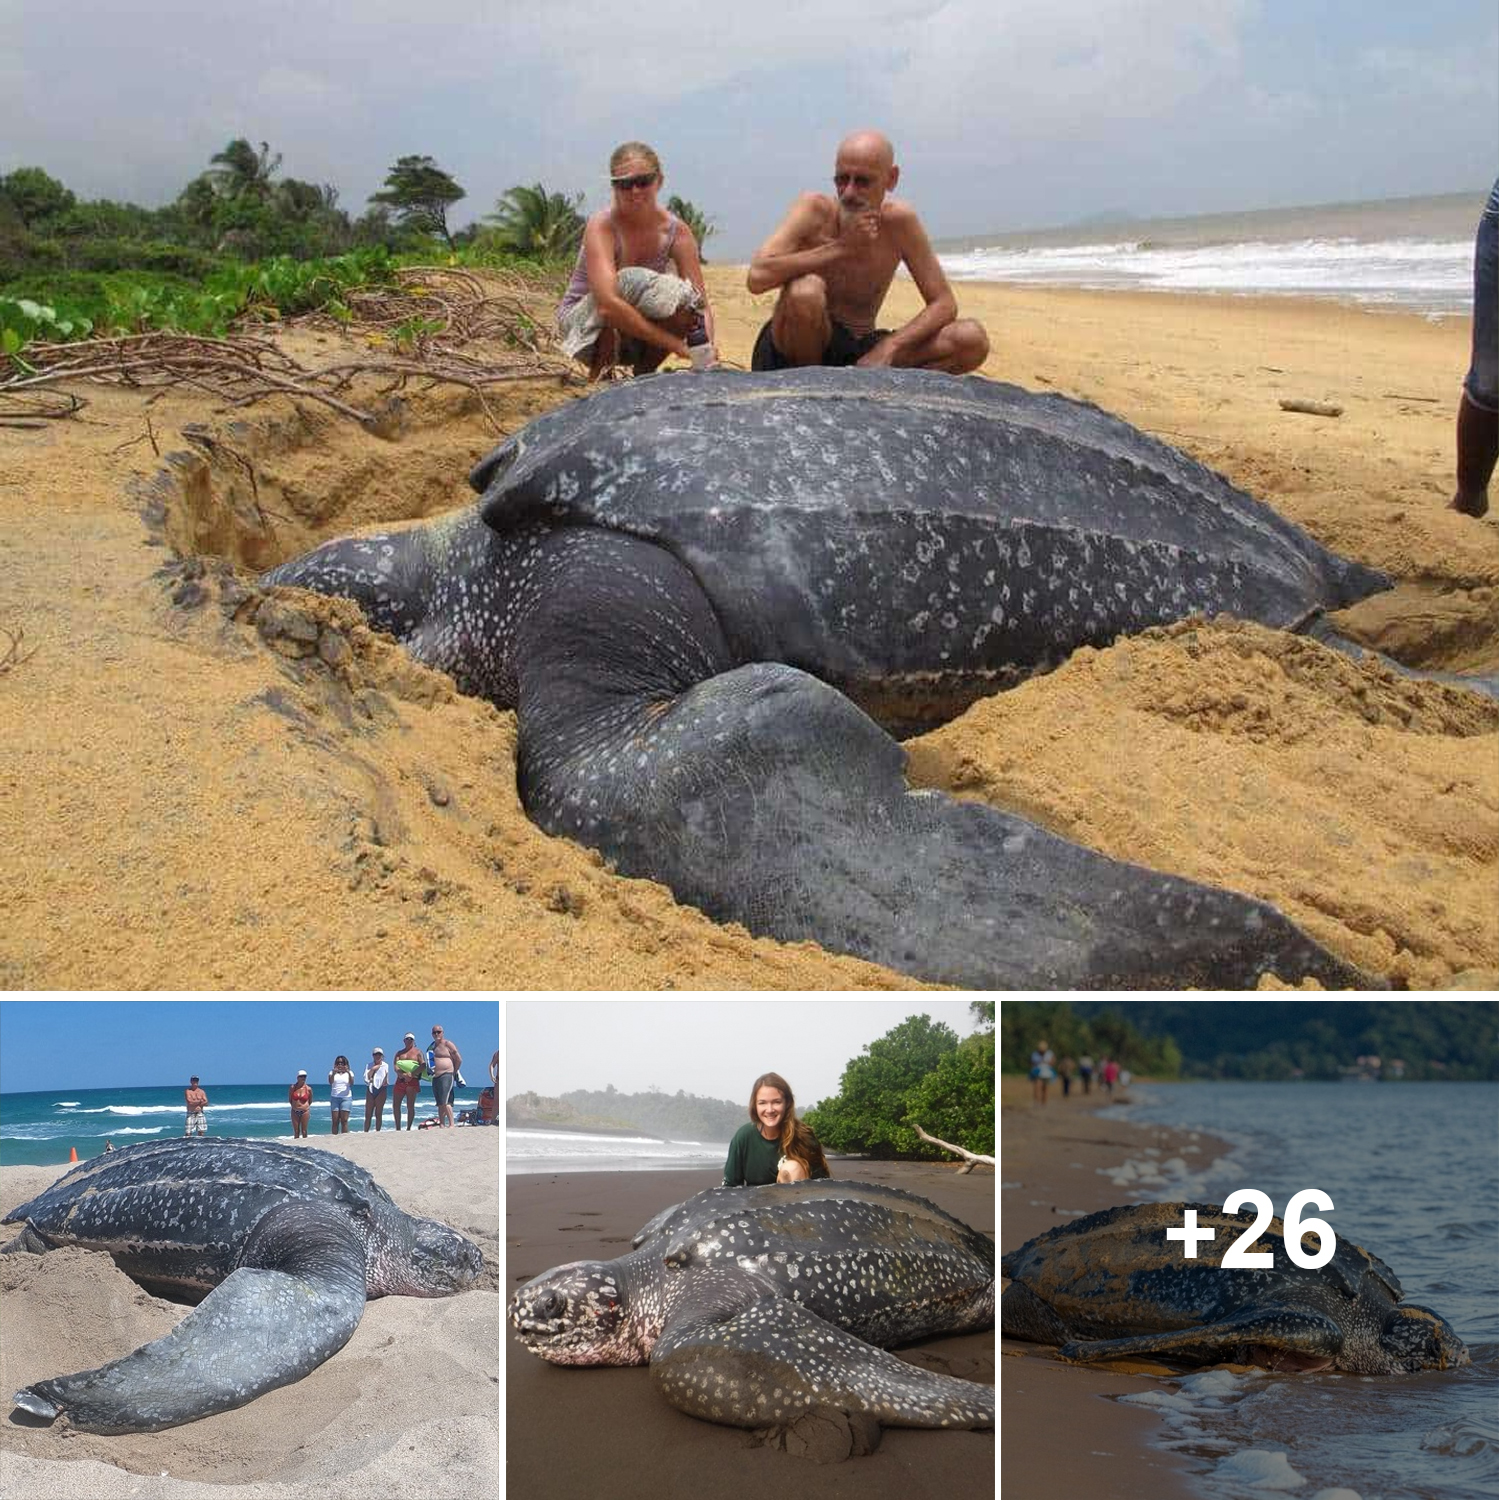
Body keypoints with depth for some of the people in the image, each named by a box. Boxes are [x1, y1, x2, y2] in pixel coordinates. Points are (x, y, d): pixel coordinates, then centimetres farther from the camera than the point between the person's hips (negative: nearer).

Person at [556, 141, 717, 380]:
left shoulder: (676, 231, -10)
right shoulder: (602, 226, -23)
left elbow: (701, 303, -13)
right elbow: (607, 304, -37)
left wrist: (707, 358, -33)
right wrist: (675, 343, -39)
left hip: (632, 339, 4)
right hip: (582, 325, -4)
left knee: (687, 308, -25)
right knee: (629, 281, -32)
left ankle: (643, 373, 0)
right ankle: (600, 373, -14)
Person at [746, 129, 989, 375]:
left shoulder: (900, 220, -5)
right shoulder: (815, 209, -13)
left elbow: (944, 305, -4)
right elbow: (757, 277, -29)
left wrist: (888, 347, -20)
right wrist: (841, 247, -26)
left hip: (861, 353, 3)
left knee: (973, 340, -13)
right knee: (806, 290, -36)